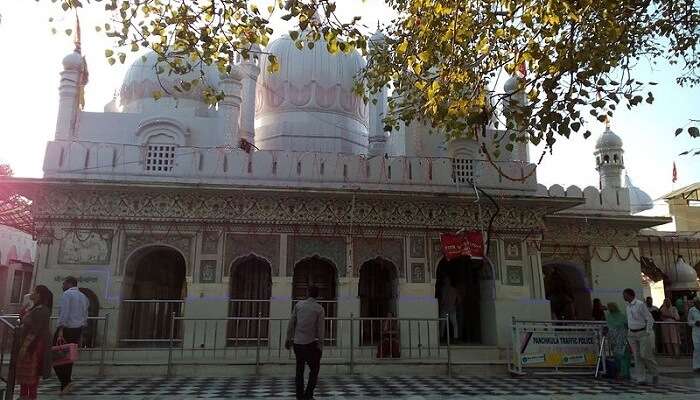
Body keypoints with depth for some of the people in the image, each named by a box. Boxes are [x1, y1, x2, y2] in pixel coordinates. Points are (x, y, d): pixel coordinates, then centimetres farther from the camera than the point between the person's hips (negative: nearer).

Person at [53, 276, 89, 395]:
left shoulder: (67, 294, -7)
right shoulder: (84, 297, 16)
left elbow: (64, 313, -18)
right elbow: (85, 318, 16)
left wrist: (60, 331, -22)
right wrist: (79, 336, 20)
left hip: (66, 328, -7)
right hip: (78, 330, 7)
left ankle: (66, 382, -11)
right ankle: (65, 386, 16)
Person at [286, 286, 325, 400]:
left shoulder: (299, 305, 3)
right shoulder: (319, 309, -4)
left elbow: (291, 323, 3)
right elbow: (321, 328, -5)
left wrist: (289, 339, 10)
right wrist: (320, 345, 0)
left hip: (297, 342, 3)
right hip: (310, 343, -3)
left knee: (300, 369, 14)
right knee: (314, 369, 8)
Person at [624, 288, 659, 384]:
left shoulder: (640, 304, -13)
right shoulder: (628, 306, 10)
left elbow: (650, 319, -11)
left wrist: (647, 332, -14)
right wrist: (629, 331, 15)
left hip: (643, 333, -7)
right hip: (632, 334, 7)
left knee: (645, 355, -7)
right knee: (637, 356, 4)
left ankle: (655, 373, 17)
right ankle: (642, 378, 7)